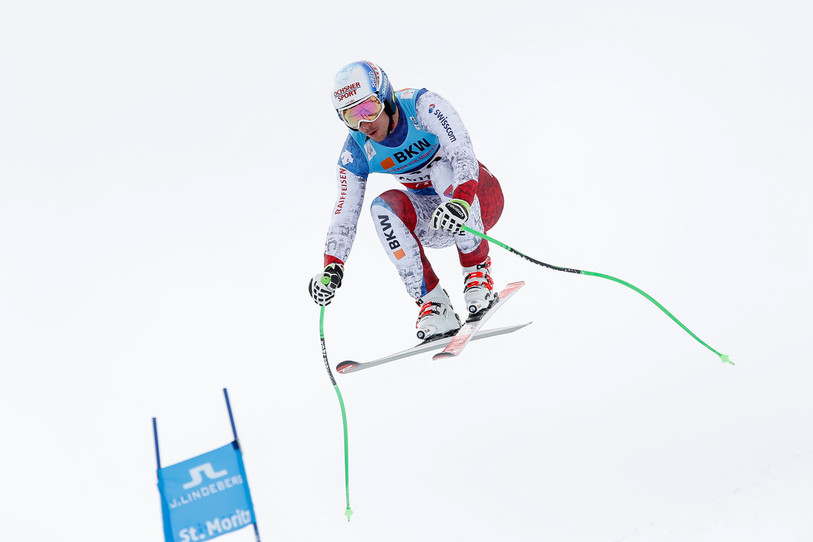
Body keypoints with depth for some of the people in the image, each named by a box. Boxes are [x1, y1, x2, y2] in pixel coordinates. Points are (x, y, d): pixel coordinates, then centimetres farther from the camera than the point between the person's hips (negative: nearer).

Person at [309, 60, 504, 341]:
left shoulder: (424, 106, -24)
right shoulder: (356, 152, -11)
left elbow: (464, 156, -35)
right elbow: (345, 215, -10)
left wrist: (459, 201, -54)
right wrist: (331, 267, -24)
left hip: (479, 196, -3)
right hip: (435, 217, 4)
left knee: (442, 169, -35)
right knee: (384, 208, -27)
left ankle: (478, 272, -21)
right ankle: (433, 305, -24)